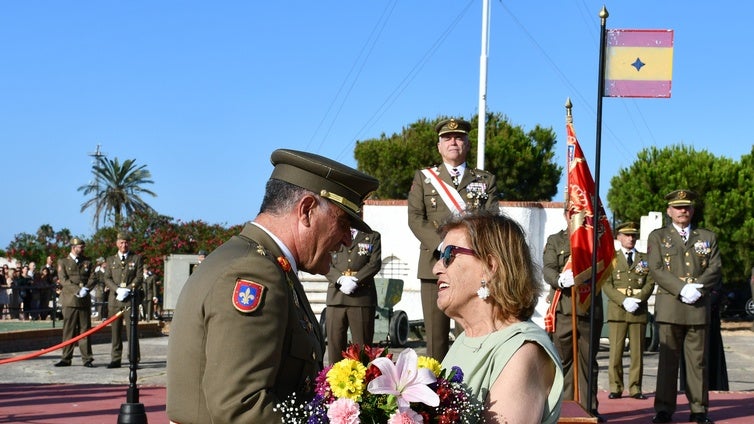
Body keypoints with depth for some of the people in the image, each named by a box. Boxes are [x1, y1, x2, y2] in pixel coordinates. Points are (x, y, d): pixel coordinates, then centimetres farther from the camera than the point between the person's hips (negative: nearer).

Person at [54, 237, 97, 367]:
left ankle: (87, 359, 5)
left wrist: (86, 289, -13)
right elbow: (63, 280, -5)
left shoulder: (87, 262, 15)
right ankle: (66, 358, 5)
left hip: (85, 300, 2)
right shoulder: (63, 262, 6)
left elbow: (92, 278, 6)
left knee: (85, 330, 2)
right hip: (69, 300, -2)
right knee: (68, 330, -1)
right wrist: (78, 290, -16)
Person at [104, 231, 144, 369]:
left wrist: (128, 290, -13)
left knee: (131, 330, -6)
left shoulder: (137, 258, 9)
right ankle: (116, 359, 8)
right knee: (116, 331, 3)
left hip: (131, 299, -2)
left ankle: (134, 359, -4)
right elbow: (107, 279, 7)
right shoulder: (111, 260, 16)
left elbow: (139, 278, 1)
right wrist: (118, 289, -10)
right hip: (114, 299, 3)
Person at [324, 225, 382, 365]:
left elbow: (375, 263, 1)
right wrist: (341, 279, -12)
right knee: (335, 343, -1)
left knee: (362, 347, -3)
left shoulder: (372, 236, 14)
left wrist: (355, 280, -12)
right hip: (336, 297, 1)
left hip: (362, 297, -1)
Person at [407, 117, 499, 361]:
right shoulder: (423, 178, 15)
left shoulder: (486, 181, 16)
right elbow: (415, 218, 3)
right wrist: (442, 245, -12)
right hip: (435, 266, 0)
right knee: (436, 336, -1)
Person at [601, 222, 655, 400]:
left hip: (639, 310, 1)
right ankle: (615, 388, 2)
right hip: (617, 309, -1)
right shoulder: (611, 258, 10)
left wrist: (637, 299, -11)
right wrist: (624, 301, -12)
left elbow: (650, 283, 5)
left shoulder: (645, 259, 14)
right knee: (615, 350, -4)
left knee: (637, 351, 1)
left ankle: (635, 388, 6)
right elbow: (606, 285, 1)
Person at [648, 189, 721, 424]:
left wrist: (699, 289, -11)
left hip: (699, 307, 2)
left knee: (698, 360, 3)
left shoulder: (708, 237, 17)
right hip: (669, 306, -2)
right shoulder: (657, 236, 11)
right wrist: (683, 288, -13)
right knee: (668, 359, -2)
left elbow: (715, 268, 6)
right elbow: (656, 270, -1)